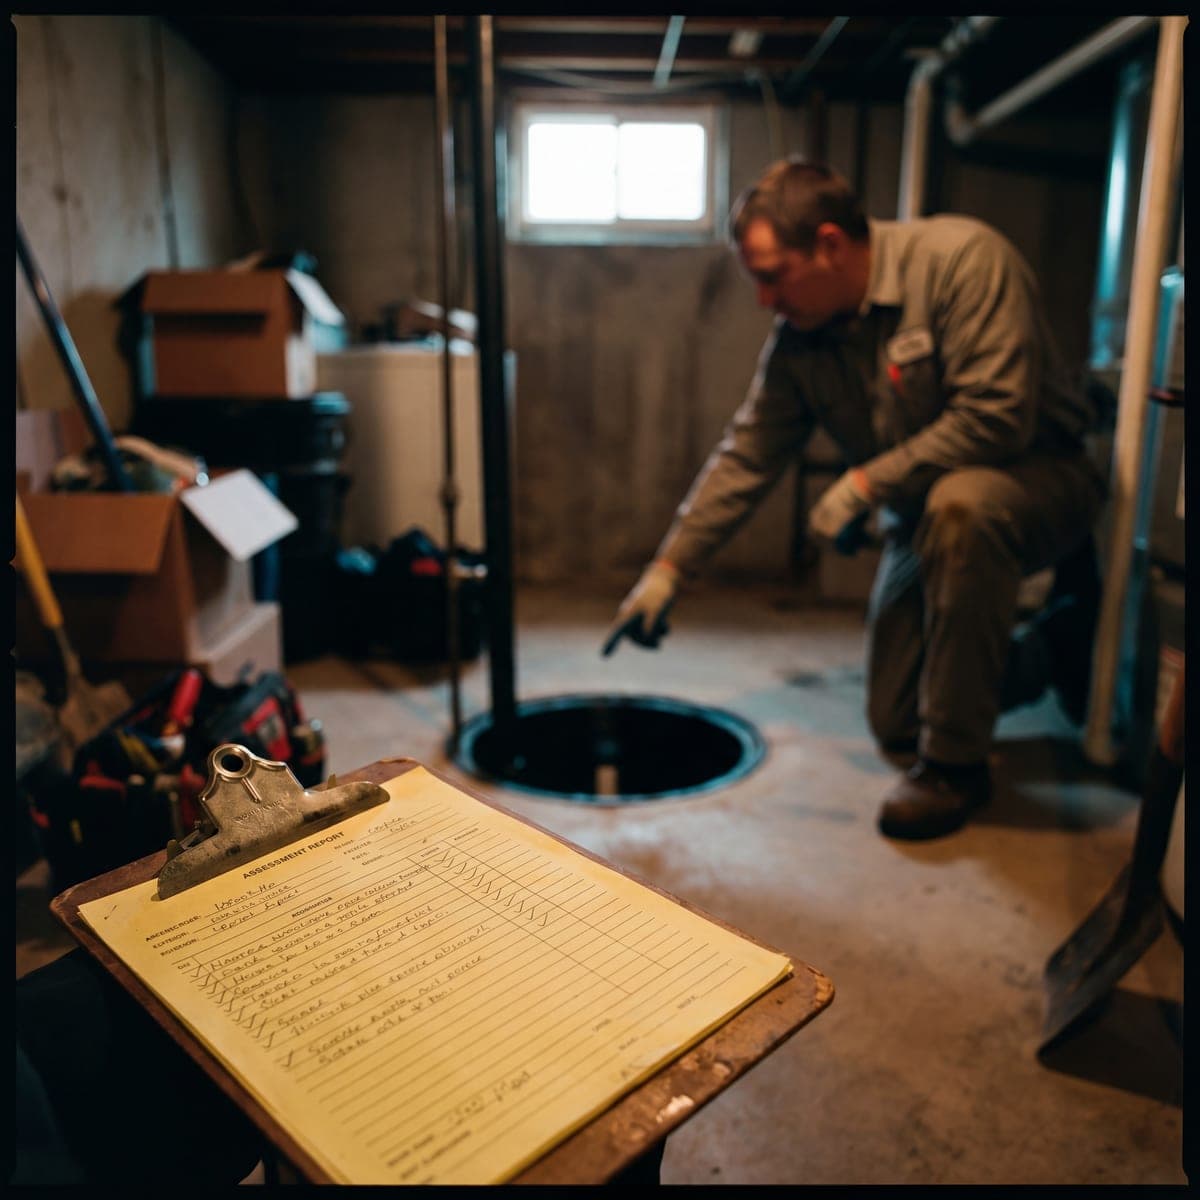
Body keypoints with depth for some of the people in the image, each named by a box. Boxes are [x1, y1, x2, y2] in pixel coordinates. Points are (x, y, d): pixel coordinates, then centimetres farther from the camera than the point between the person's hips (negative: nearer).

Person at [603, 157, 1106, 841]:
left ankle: (956, 762, -23)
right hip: (923, 516, 6)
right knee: (897, 728, 2)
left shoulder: (962, 258, -24)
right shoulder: (797, 342, -5)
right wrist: (669, 570, -6)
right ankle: (1053, 646, 29)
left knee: (960, 503, -42)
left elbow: (997, 417, -31)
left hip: (1038, 476, -6)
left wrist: (865, 483, -24)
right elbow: (745, 460, -2)